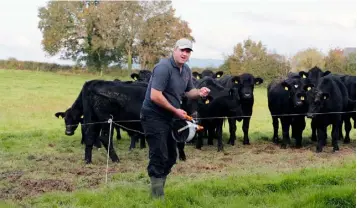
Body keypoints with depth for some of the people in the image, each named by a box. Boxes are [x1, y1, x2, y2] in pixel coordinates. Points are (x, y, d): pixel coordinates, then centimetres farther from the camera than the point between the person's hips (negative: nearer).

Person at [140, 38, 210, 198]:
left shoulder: (186, 70, 8)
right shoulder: (164, 67, -20)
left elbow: (188, 92, 20)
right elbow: (155, 96, -26)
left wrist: (199, 93, -4)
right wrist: (175, 110, -19)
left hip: (168, 118, 9)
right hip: (153, 116, -9)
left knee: (170, 157, 15)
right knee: (159, 158, -7)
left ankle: (158, 190, 29)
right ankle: (157, 197, 2)